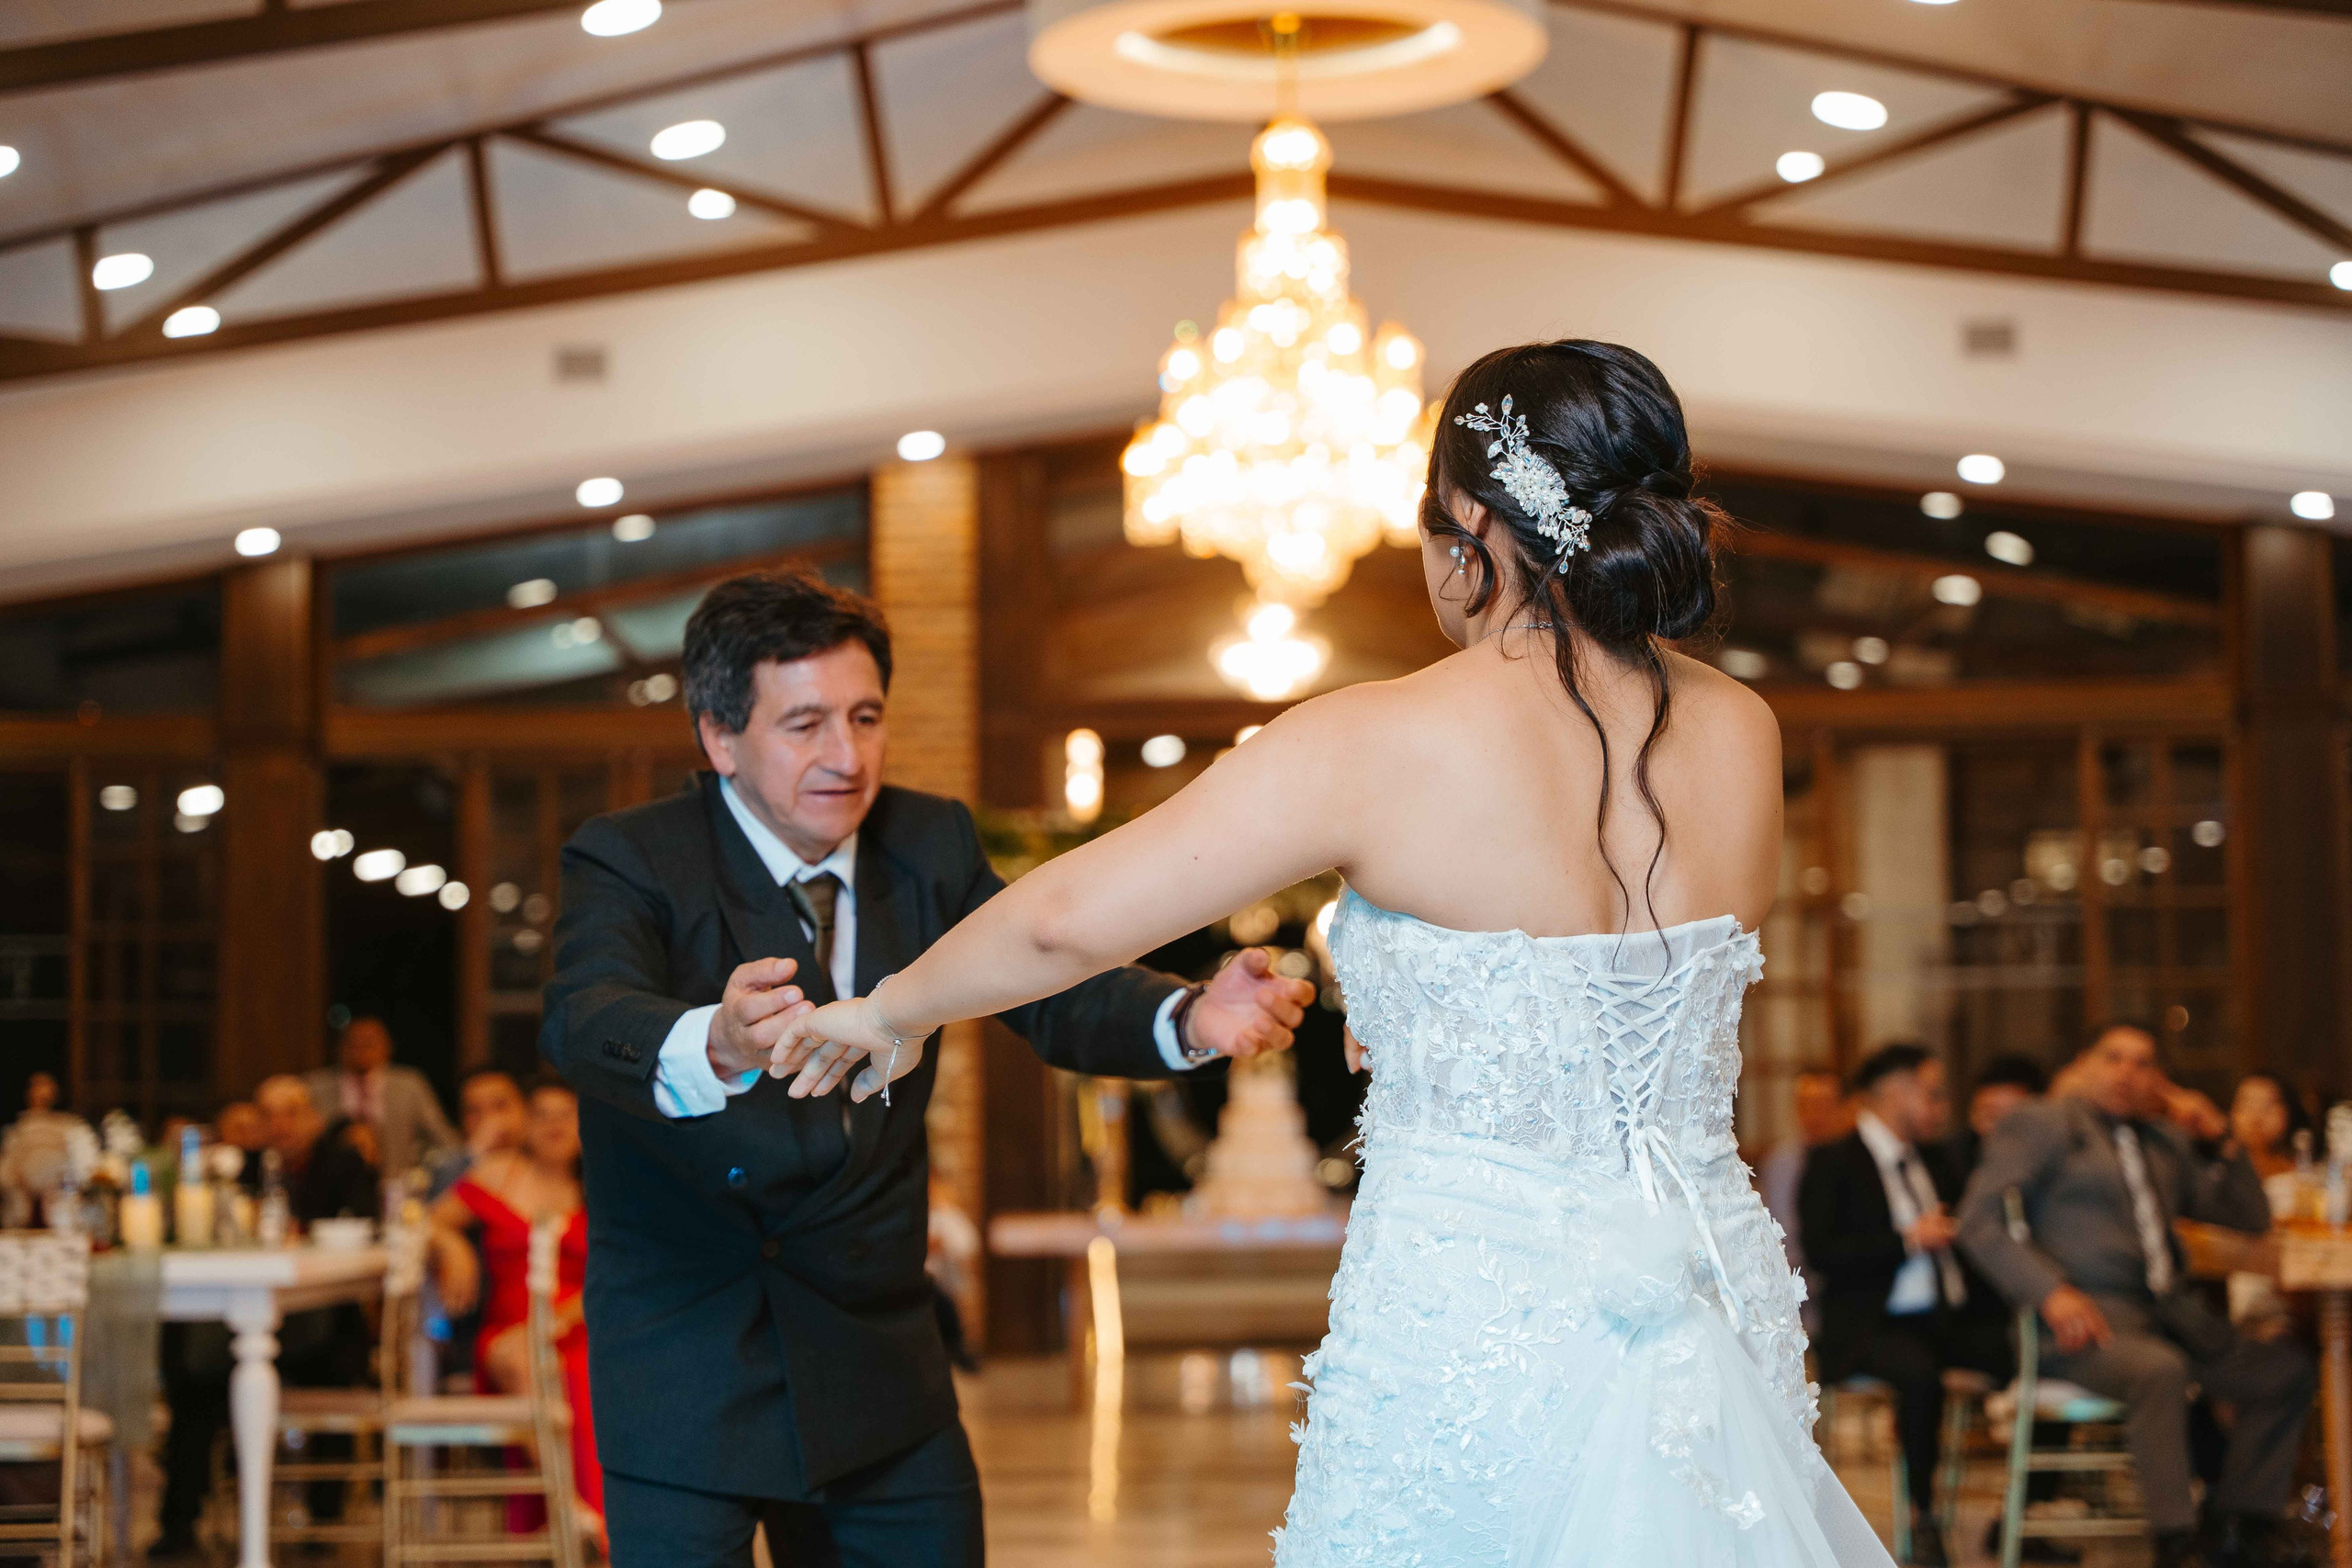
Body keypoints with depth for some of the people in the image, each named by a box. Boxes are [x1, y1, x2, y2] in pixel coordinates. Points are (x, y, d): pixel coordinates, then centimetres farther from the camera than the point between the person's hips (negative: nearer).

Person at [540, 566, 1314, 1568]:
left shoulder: (929, 843, 1)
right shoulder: (629, 861, -14)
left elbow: (1051, 992, -10)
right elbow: (586, 1024, -33)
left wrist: (1191, 1018, -33)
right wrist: (717, 1049, -57)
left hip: (877, 1350, 5)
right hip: (689, 1363, -4)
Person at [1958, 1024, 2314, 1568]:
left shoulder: (2167, 1141, 24)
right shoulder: (2038, 1124, 7)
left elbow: (2251, 1217, 25)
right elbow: (1978, 1220, -5)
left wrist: (2217, 1140, 9)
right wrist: (2051, 1292, -18)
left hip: (2167, 1314, 7)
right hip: (2084, 1318, -7)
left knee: (2287, 1370, -13)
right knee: (2160, 1369, -36)